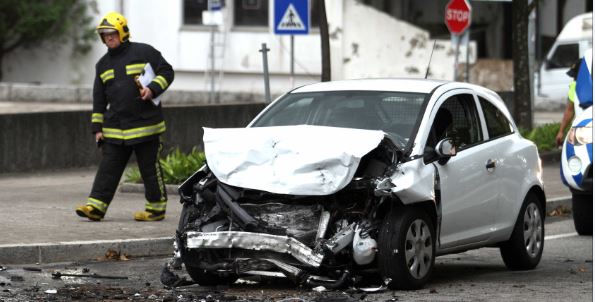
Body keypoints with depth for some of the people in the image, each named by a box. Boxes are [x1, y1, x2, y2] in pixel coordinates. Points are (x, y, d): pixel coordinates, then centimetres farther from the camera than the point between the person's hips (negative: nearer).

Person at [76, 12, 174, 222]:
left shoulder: (144, 52, -2)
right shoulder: (103, 64, 15)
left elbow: (167, 72, -1)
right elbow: (99, 99, 18)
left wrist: (153, 88, -18)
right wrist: (98, 127, 14)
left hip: (145, 125, -5)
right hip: (114, 130, 5)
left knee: (150, 168, 1)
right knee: (108, 168, 0)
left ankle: (156, 209, 10)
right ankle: (96, 206, -3)